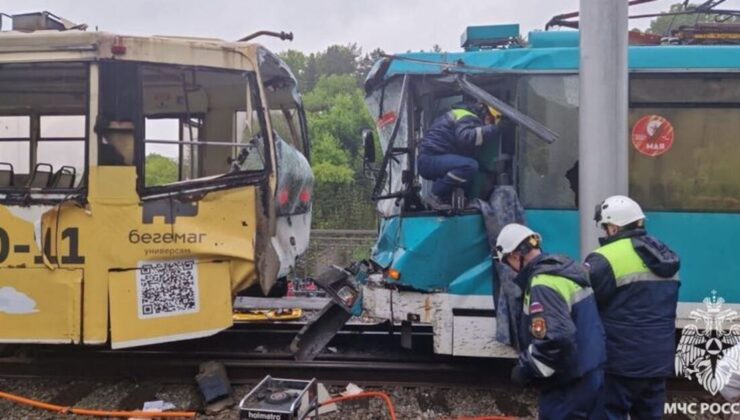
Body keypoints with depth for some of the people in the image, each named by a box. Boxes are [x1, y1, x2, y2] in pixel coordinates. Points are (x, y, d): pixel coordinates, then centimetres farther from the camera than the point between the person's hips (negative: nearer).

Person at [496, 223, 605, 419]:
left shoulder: (543, 285, -23)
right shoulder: (567, 269, 8)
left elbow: (554, 340, -32)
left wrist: (525, 369, -17)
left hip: (568, 384, -10)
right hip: (590, 373, 10)